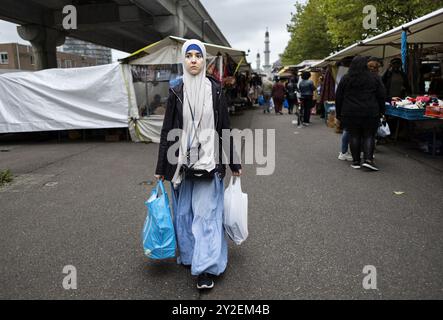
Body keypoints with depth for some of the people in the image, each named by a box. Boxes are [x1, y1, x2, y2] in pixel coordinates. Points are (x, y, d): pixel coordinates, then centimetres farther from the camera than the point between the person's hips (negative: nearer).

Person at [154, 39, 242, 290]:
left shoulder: (215, 90, 0)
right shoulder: (176, 93, 2)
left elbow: (225, 127, 3)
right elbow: (167, 131, 4)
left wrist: (234, 164, 4)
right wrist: (161, 168, 5)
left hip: (209, 161, -2)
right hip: (182, 162, 2)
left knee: (206, 213, -1)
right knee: (184, 211, 12)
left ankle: (206, 268, 8)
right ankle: (189, 254, 32)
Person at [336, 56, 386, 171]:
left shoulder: (345, 79, 5)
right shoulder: (374, 78, 2)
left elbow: (338, 98, 7)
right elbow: (382, 96, 4)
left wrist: (339, 114, 13)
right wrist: (381, 111, 13)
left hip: (350, 114, 1)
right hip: (370, 113, -1)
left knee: (354, 136, 7)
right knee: (369, 136, 5)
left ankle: (356, 161, 8)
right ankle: (368, 159, -6)